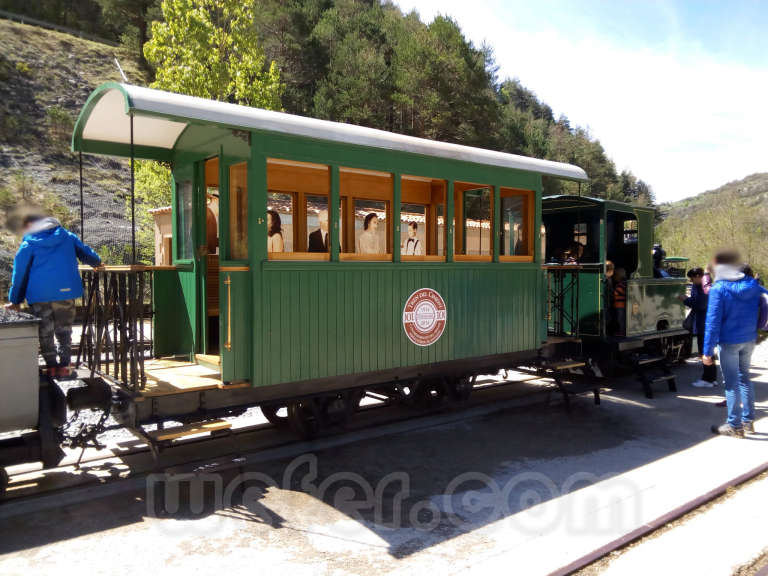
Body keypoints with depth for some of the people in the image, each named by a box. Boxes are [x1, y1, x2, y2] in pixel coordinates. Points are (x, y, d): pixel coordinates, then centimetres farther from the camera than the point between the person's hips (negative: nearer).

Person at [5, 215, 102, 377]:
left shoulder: (28, 245, 2)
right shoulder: (67, 236, 8)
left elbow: (20, 274, 4)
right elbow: (86, 253, 16)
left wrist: (15, 301, 12)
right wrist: (97, 263, 38)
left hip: (39, 295, -2)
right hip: (65, 291, 2)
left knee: (44, 332, 11)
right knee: (64, 330, 12)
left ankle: (51, 366, 12)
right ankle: (64, 365, 9)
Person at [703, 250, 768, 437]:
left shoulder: (718, 289, -16)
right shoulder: (752, 285, 2)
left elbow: (713, 322, -17)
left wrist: (708, 351, -13)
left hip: (729, 341, -6)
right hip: (749, 340, 6)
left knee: (731, 383, 2)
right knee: (744, 378, 19)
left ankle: (735, 426, 10)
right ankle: (748, 420, 27)